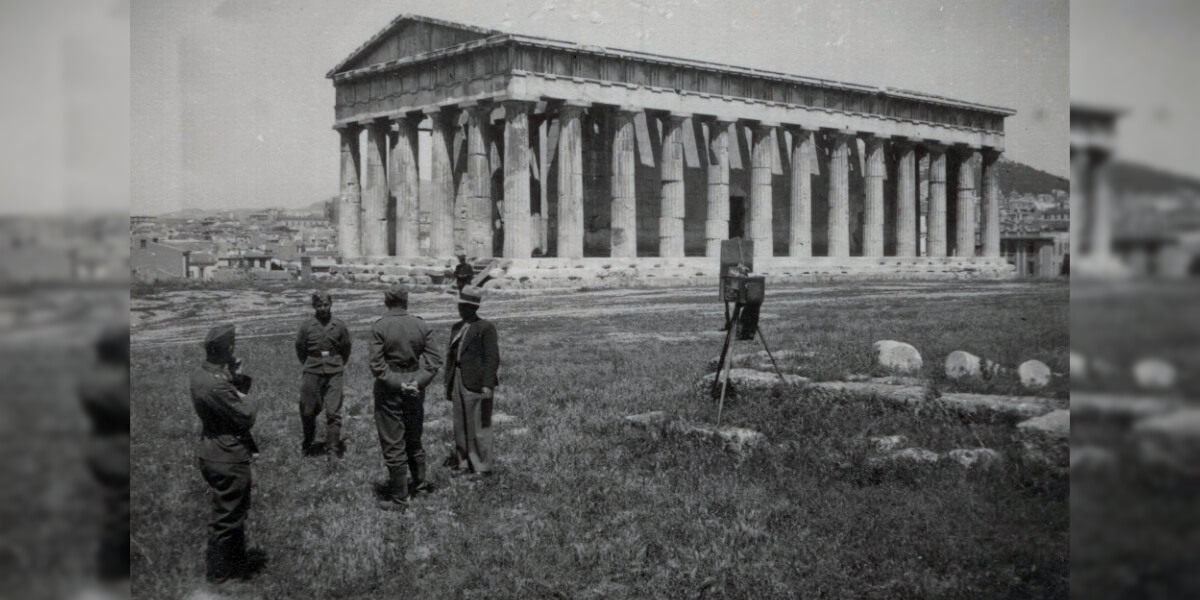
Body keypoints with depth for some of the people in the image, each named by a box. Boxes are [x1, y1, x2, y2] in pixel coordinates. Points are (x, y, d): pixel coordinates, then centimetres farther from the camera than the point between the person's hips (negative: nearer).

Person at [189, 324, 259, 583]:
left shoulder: (200, 374, 2)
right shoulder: (217, 385, -29)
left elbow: (231, 396, 6)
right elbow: (246, 416, -22)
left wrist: (237, 378, -11)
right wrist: (248, 399, -4)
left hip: (211, 451, 10)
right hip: (227, 457, -10)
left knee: (237, 509, 25)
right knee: (227, 516, 6)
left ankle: (237, 560, 40)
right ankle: (220, 571, 20)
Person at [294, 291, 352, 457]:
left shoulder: (339, 326, 0)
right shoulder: (306, 326, -1)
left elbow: (345, 349, 12)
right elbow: (300, 349, 10)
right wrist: (309, 366, 12)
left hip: (334, 375, 0)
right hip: (312, 375, 0)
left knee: (333, 412, -4)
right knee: (308, 412, 7)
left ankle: (333, 448, 3)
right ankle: (307, 444, 26)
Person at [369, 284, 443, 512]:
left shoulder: (379, 327, -12)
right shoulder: (422, 326, -2)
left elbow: (377, 365, -17)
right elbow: (434, 360, -6)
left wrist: (396, 383, -12)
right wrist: (418, 382, -10)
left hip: (389, 390, -4)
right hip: (415, 388, 4)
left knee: (393, 444, 3)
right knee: (413, 437, 24)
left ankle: (398, 498, 9)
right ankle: (420, 480, 39)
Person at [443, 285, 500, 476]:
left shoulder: (486, 328, -7)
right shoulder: (457, 328, 15)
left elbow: (492, 358, -12)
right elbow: (450, 355, 18)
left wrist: (488, 385, -18)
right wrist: (448, 383, 15)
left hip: (476, 382, -7)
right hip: (458, 381, 7)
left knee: (478, 424, -2)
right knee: (460, 423, 13)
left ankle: (482, 466, 7)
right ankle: (463, 461, 24)